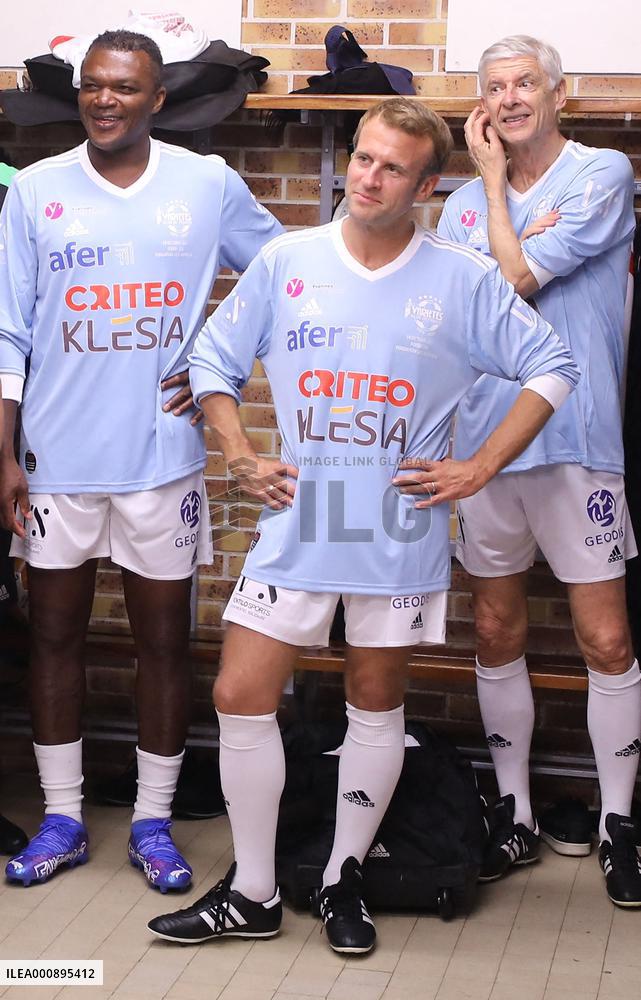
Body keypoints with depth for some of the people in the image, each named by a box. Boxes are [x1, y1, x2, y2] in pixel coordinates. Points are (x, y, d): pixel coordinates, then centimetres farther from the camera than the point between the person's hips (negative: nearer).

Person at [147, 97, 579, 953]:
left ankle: (344, 883, 28)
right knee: (241, 697, 0)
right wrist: (243, 460, 0)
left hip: (400, 533, -1)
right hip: (296, 524, 2)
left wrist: (477, 469, -5)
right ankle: (252, 893, 16)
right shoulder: (285, 262, 1)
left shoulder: (464, 280, -3)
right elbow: (213, 361, 11)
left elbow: (551, 369, 2)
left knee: (376, 704, 10)